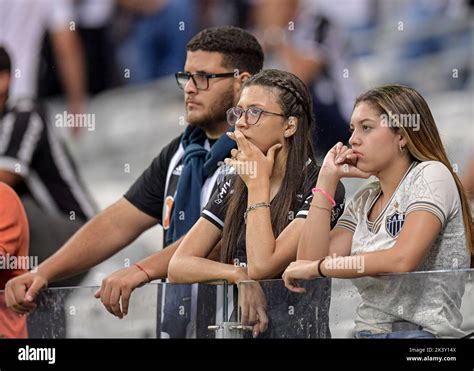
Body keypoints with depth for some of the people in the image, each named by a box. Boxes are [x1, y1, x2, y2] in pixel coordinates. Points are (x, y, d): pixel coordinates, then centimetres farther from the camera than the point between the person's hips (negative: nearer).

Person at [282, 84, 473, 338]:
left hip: (422, 332, -7)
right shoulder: (363, 201, 18)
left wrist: (317, 268, -11)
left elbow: (402, 260, -21)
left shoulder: (430, 175, -4)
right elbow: (311, 260, 5)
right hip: (366, 331, 7)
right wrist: (328, 179, 7)